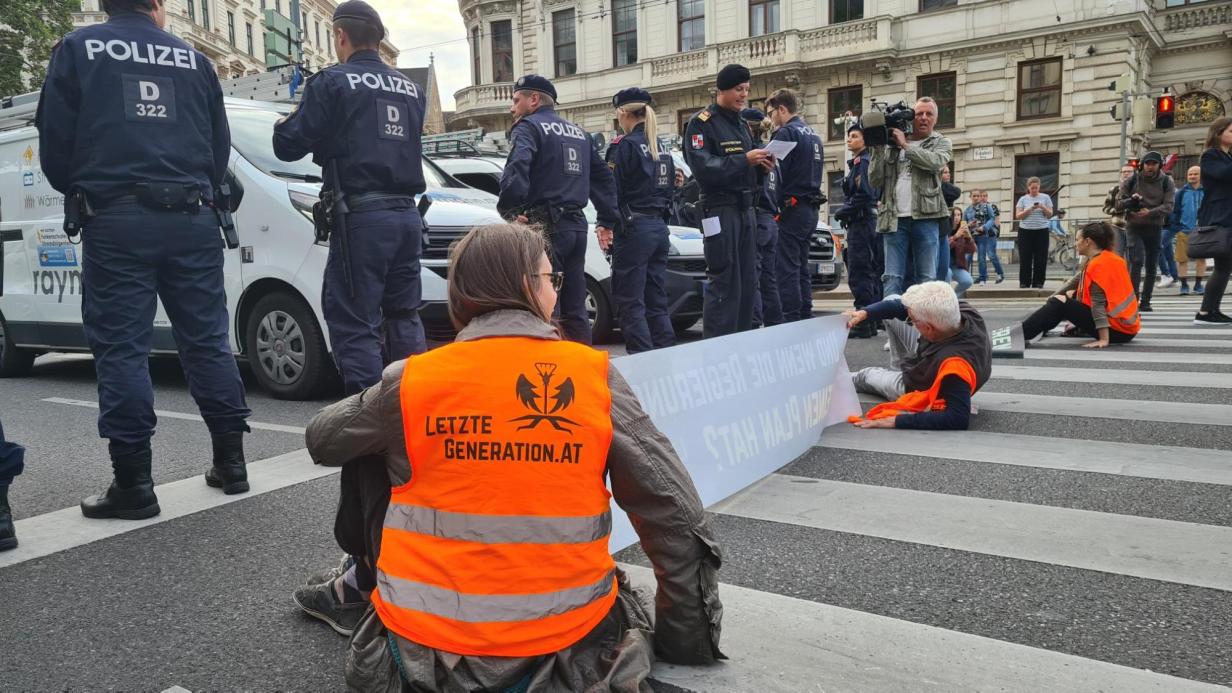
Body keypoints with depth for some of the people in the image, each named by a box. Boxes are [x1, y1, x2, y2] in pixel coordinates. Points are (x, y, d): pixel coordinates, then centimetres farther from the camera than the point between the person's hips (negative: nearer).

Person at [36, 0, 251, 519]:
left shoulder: (78, 49, 6)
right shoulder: (193, 59, 14)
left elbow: (55, 137, 2)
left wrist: (78, 192, 20)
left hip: (116, 218, -3)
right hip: (192, 217, 3)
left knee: (122, 348, -1)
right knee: (207, 340, 8)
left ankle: (133, 483, -2)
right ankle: (230, 462, 13)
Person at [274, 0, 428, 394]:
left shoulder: (332, 83, -3)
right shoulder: (411, 90, 17)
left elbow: (288, 146, -3)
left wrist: (286, 123, 20)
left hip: (361, 217, -7)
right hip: (405, 215, 7)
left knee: (355, 325, -5)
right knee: (404, 318, 14)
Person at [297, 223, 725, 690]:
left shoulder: (409, 380, -7)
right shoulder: (597, 377, -7)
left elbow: (322, 440, 12)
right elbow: (674, 512, -6)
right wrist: (688, 639, 5)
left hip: (423, 652, 0)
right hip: (563, 646, 1)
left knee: (368, 458, 17)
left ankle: (365, 580, 36)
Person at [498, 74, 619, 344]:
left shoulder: (529, 127, -2)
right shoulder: (578, 132, 22)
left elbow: (516, 169, -22)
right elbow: (604, 177, 23)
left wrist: (509, 209, -18)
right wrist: (607, 221, 23)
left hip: (545, 227, -8)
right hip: (576, 225, 8)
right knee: (574, 310, 12)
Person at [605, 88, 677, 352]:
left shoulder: (625, 145, -9)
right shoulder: (661, 147, 15)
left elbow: (613, 192, -12)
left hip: (634, 228, -8)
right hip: (659, 227, 8)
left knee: (630, 304, -4)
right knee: (657, 303, 11)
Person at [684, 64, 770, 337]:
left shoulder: (741, 124, 21)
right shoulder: (702, 122, -5)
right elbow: (703, 168, -17)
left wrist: (761, 164, 5)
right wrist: (744, 160, -19)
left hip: (746, 209, 8)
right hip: (720, 209, -8)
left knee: (747, 281, 8)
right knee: (723, 283, -10)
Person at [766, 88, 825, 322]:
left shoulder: (786, 132, -9)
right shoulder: (813, 134, 20)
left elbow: (777, 171, -18)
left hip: (793, 208, -9)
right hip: (811, 208, 9)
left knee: (788, 270, -8)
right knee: (802, 268, 12)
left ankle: (792, 321, -9)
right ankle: (806, 319, 14)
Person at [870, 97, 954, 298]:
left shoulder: (941, 142, 12)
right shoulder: (891, 145, 14)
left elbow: (935, 162, -12)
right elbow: (875, 181, 8)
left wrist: (905, 145, -6)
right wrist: (877, 150, -1)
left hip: (926, 217, -1)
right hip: (895, 219, 1)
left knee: (927, 278, 2)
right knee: (892, 277, -3)